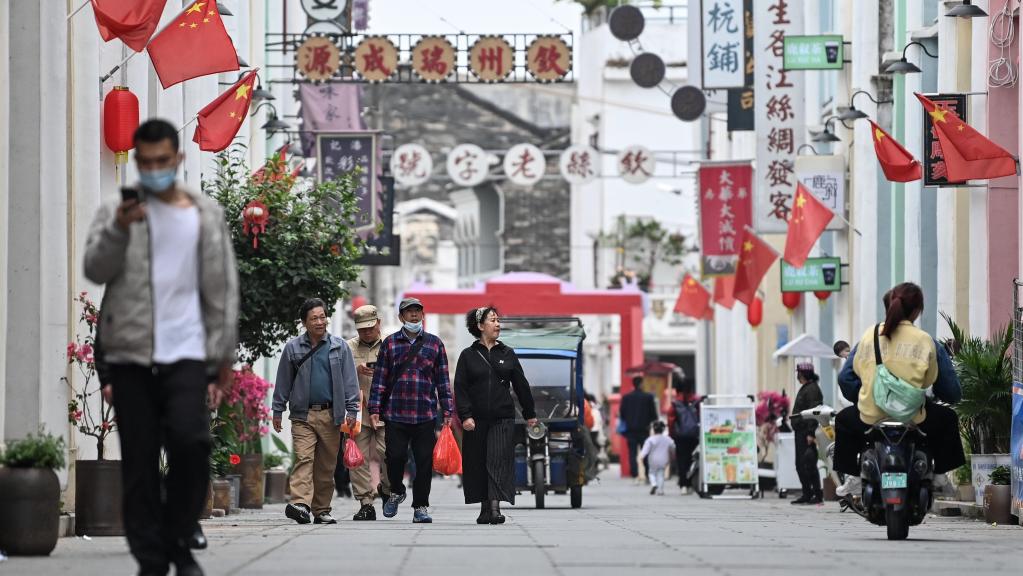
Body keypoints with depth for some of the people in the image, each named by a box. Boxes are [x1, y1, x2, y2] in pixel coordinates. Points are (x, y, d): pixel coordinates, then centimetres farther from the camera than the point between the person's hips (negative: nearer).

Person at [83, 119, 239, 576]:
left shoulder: (206, 215, 10)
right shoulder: (116, 212, 7)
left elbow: (222, 289, 10)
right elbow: (95, 269, -7)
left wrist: (223, 357, 6)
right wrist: (119, 228, -24)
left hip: (186, 353, 0)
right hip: (130, 354, 0)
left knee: (190, 442, -17)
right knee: (139, 462, -1)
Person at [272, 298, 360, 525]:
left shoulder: (340, 347, 7)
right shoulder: (292, 348, 6)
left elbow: (349, 381, 7)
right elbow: (283, 382, 11)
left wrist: (351, 410, -1)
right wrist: (277, 411, 9)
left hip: (330, 415, 1)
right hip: (302, 415, -1)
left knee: (327, 466, 5)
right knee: (304, 459, -15)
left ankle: (321, 510, 13)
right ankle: (300, 503, -28)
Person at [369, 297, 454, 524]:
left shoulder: (434, 343, 10)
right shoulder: (389, 343, 9)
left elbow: (443, 380, 10)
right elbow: (380, 378, 8)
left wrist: (447, 411, 4)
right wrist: (375, 409, 1)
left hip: (425, 415, 0)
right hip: (395, 414, 0)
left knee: (425, 462, -1)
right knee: (395, 457, -4)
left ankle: (421, 507, 8)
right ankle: (396, 492, 24)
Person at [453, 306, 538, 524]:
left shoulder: (507, 354, 9)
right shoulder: (468, 356, 4)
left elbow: (521, 385, 14)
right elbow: (460, 388, -2)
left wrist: (529, 414, 16)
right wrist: (465, 416, -13)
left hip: (503, 419, 0)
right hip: (476, 421, 0)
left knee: (498, 461, -12)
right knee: (478, 464, 4)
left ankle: (495, 507, -21)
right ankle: (485, 508, 14)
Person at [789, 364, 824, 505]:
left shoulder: (812, 389, -12)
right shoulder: (805, 388, 20)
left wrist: (810, 433, -24)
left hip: (807, 432, -11)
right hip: (801, 432, 11)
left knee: (808, 464, -10)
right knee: (800, 465, 12)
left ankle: (818, 494, -7)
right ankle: (807, 494, 16)